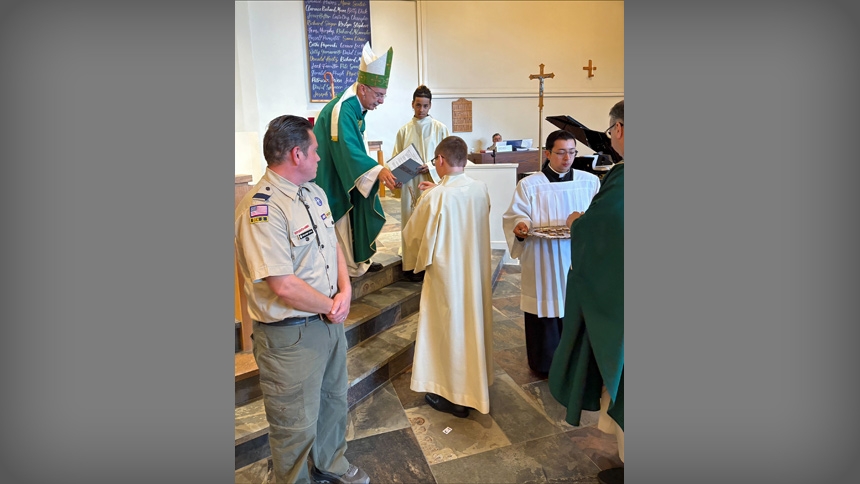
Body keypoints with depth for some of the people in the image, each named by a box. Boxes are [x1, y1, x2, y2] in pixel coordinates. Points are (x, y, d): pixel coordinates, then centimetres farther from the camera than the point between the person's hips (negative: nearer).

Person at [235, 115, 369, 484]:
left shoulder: (314, 192, 4)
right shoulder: (261, 208, -25)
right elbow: (285, 286, -28)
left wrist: (345, 292, -7)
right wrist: (332, 307, -13)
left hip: (330, 321, 9)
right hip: (290, 335, -9)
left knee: (334, 400, 27)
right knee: (297, 425, 12)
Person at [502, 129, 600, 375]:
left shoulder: (590, 182, 5)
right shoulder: (529, 185, -1)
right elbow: (515, 217, -4)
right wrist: (520, 227, -25)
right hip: (543, 264, -2)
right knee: (545, 310, 5)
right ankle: (544, 362, 24)